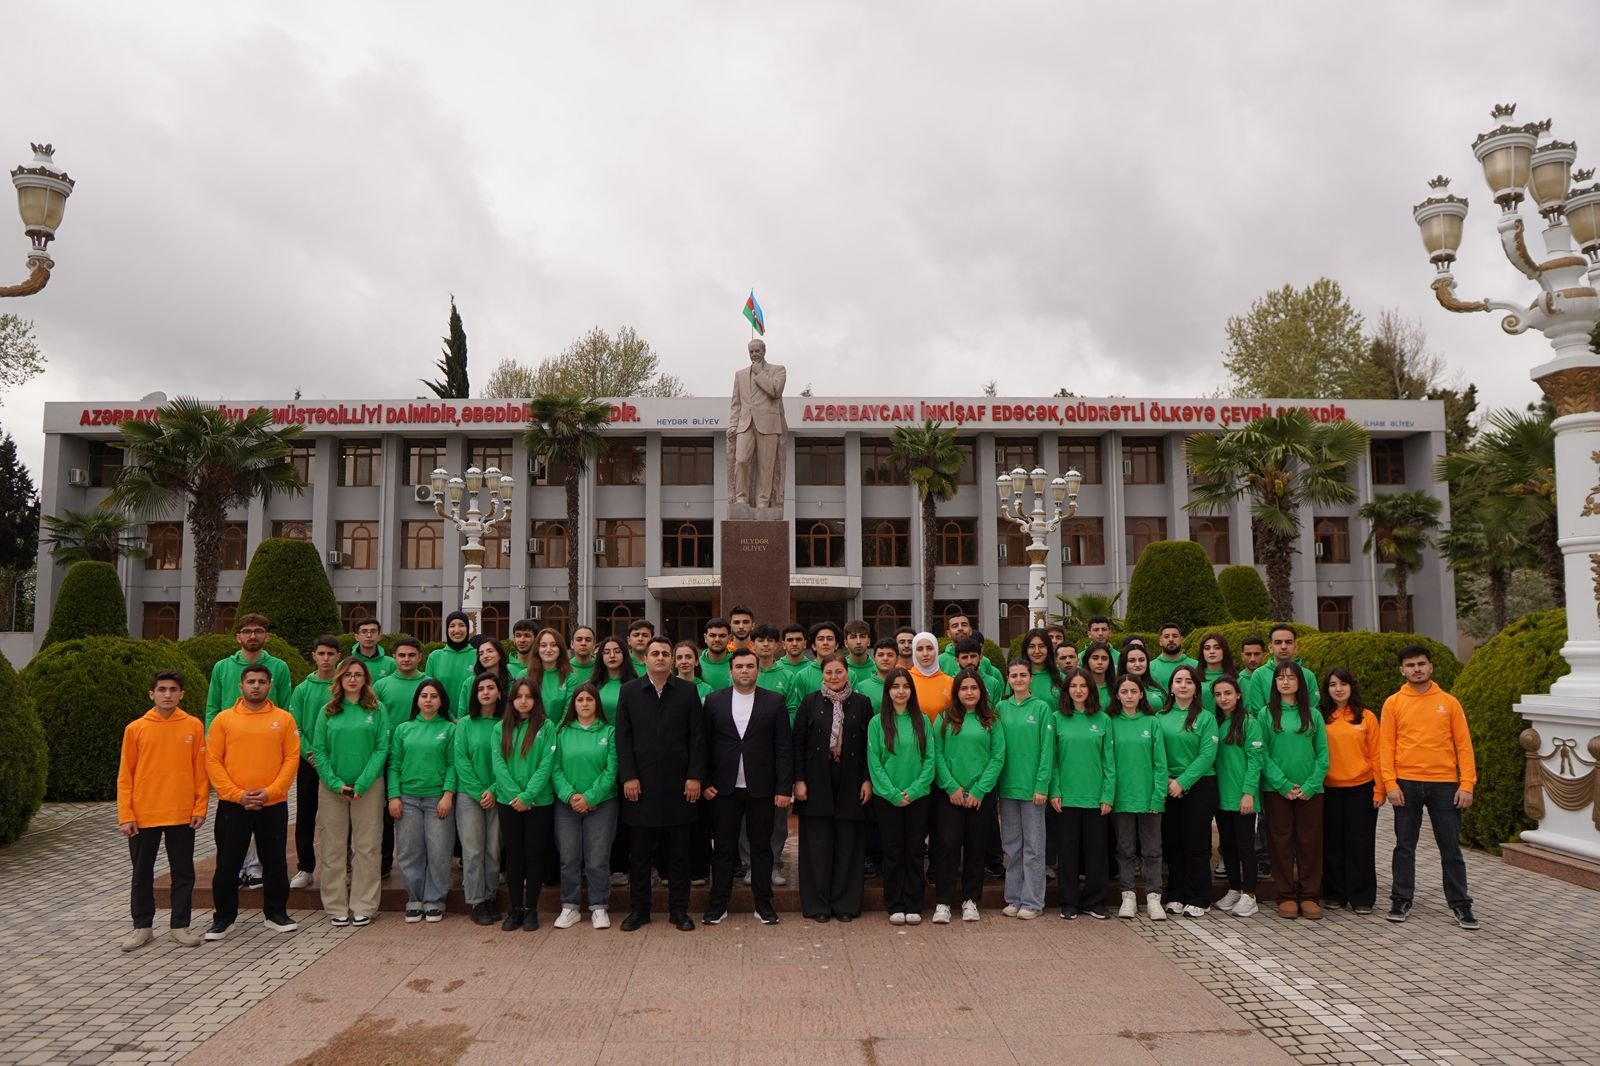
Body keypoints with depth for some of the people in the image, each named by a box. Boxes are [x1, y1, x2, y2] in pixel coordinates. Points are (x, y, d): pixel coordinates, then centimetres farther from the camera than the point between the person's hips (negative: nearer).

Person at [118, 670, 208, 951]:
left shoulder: (194, 726, 0)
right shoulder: (135, 729, 0)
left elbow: (200, 771, 2)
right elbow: (125, 776, 1)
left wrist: (200, 808, -3)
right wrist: (125, 816, -5)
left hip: (182, 815, 0)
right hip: (143, 815, 0)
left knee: (183, 872, 7)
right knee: (142, 873, 11)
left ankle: (180, 926, 18)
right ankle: (142, 926, 25)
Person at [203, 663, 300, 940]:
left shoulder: (284, 719, 2)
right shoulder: (223, 719, 1)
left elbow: (292, 758, -1)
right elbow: (212, 761, -2)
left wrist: (270, 791, -12)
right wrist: (237, 794, -11)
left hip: (274, 805, 1)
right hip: (232, 805, 0)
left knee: (276, 862, 8)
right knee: (227, 863, 6)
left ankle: (276, 913, 22)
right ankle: (223, 917, 22)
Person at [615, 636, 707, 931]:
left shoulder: (687, 692, 5)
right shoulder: (629, 691, 6)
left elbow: (697, 737, 3)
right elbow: (623, 737, 2)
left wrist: (695, 776, -5)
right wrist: (628, 776, -6)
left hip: (678, 783, 0)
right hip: (641, 783, 0)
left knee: (678, 851, 7)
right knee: (639, 852, 6)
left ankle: (679, 909, 16)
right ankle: (638, 909, 18)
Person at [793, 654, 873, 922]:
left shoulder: (862, 703, 5)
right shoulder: (810, 702, 3)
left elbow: (869, 745, 5)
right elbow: (798, 743, 2)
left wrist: (868, 780, -2)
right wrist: (798, 780, -5)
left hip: (850, 783, 1)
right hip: (817, 781, -1)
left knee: (848, 844, 4)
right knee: (818, 844, 2)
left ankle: (846, 903, 14)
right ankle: (817, 904, 11)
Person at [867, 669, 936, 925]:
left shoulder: (922, 721, 4)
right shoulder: (877, 722, -2)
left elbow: (929, 759, 1)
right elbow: (874, 762, -4)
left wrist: (914, 789, -10)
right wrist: (893, 794, -11)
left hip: (918, 797, 1)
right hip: (887, 798, -1)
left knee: (915, 851, 6)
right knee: (893, 852, 5)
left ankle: (914, 906, 15)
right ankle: (895, 906, 15)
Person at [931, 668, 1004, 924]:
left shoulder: (991, 721, 5)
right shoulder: (944, 719, 4)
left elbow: (998, 757, -1)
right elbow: (937, 754, -2)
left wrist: (979, 790, -9)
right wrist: (952, 787, -11)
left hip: (981, 795, 1)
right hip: (949, 794, -1)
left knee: (976, 847, 6)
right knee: (949, 845, -4)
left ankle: (970, 900, 18)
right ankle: (943, 903, 3)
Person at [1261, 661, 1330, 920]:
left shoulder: (1313, 714, 7)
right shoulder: (1267, 714, 3)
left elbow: (1323, 754, 2)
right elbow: (1262, 755, -3)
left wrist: (1310, 785, -10)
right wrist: (1284, 785, -12)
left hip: (1310, 789, 1)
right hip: (1277, 789, -1)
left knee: (1310, 842, 4)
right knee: (1282, 842, 2)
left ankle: (1309, 896, 13)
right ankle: (1287, 897, 10)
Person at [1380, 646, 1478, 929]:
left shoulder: (1449, 702, 4)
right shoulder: (1393, 703, 3)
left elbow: (1463, 745, 3)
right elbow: (1386, 746, 1)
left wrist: (1467, 784, -5)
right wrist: (1390, 783, -7)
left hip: (1444, 784, 0)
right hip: (1406, 784, 0)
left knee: (1451, 847, 6)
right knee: (1404, 845, 7)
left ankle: (1460, 904, 17)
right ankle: (1401, 901, 16)